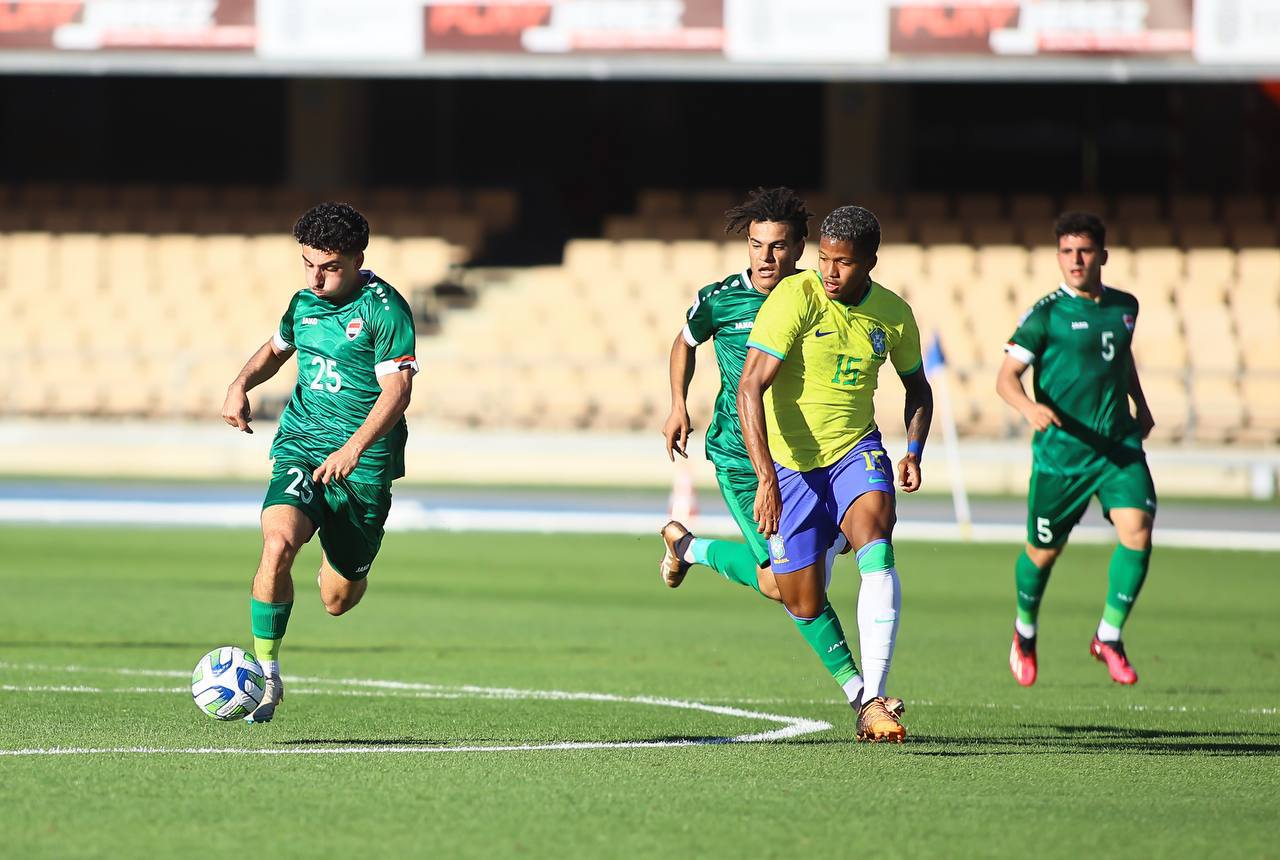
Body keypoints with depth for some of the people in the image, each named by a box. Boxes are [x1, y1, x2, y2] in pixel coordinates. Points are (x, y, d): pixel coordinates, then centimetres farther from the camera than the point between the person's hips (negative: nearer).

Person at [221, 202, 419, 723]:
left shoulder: (384, 308, -11)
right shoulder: (304, 302, 8)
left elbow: (396, 390, -19)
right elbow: (277, 348, 29)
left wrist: (354, 449, -33)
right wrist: (242, 383, 8)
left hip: (363, 463, -3)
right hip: (300, 444, 3)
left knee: (338, 600, 6)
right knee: (278, 544, -27)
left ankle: (340, 564, 46)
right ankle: (266, 676, -19)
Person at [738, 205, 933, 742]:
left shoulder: (893, 314, -1)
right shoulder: (794, 299, -15)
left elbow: (917, 388, 18)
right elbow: (750, 387, -22)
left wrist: (914, 451, -1)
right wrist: (766, 479, -31)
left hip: (857, 452, 1)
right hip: (789, 464, -1)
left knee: (875, 548, -28)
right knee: (804, 606, 1)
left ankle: (875, 700, -32)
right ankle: (857, 693, 29)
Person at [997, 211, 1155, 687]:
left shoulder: (1124, 306, 7)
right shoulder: (1046, 314, -8)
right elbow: (1006, 375, -10)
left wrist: (1141, 404, 22)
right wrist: (1029, 407, -29)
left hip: (1120, 446, 3)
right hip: (1061, 450, -3)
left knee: (1137, 532, -16)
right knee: (1043, 552, 7)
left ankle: (1109, 637, 0)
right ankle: (1025, 631, 37)